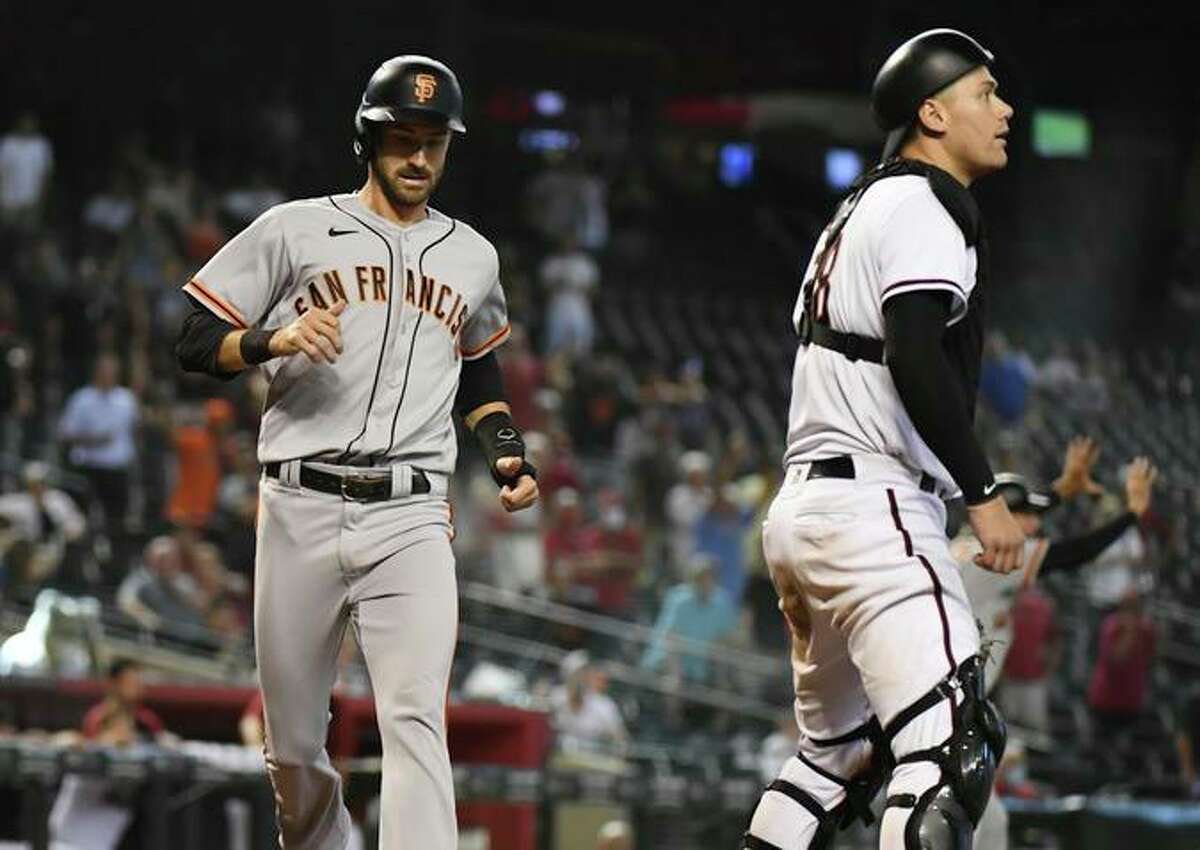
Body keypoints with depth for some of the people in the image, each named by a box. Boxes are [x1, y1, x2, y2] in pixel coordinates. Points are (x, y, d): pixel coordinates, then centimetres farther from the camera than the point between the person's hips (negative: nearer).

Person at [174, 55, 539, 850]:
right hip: (301, 512, -1)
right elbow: (196, 342, 4)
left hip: (411, 521, 1)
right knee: (294, 744, 6)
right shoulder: (295, 231, 6)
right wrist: (273, 341, -15)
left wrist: (508, 448, 14)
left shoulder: (472, 257, 16)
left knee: (415, 719, -18)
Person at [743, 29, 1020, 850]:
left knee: (841, 752, 18)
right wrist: (984, 494, -20)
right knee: (953, 741, -20)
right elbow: (917, 359, -20)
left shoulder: (861, 209, 23)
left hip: (801, 506, 11)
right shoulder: (922, 207, -7)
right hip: (872, 508, -11)